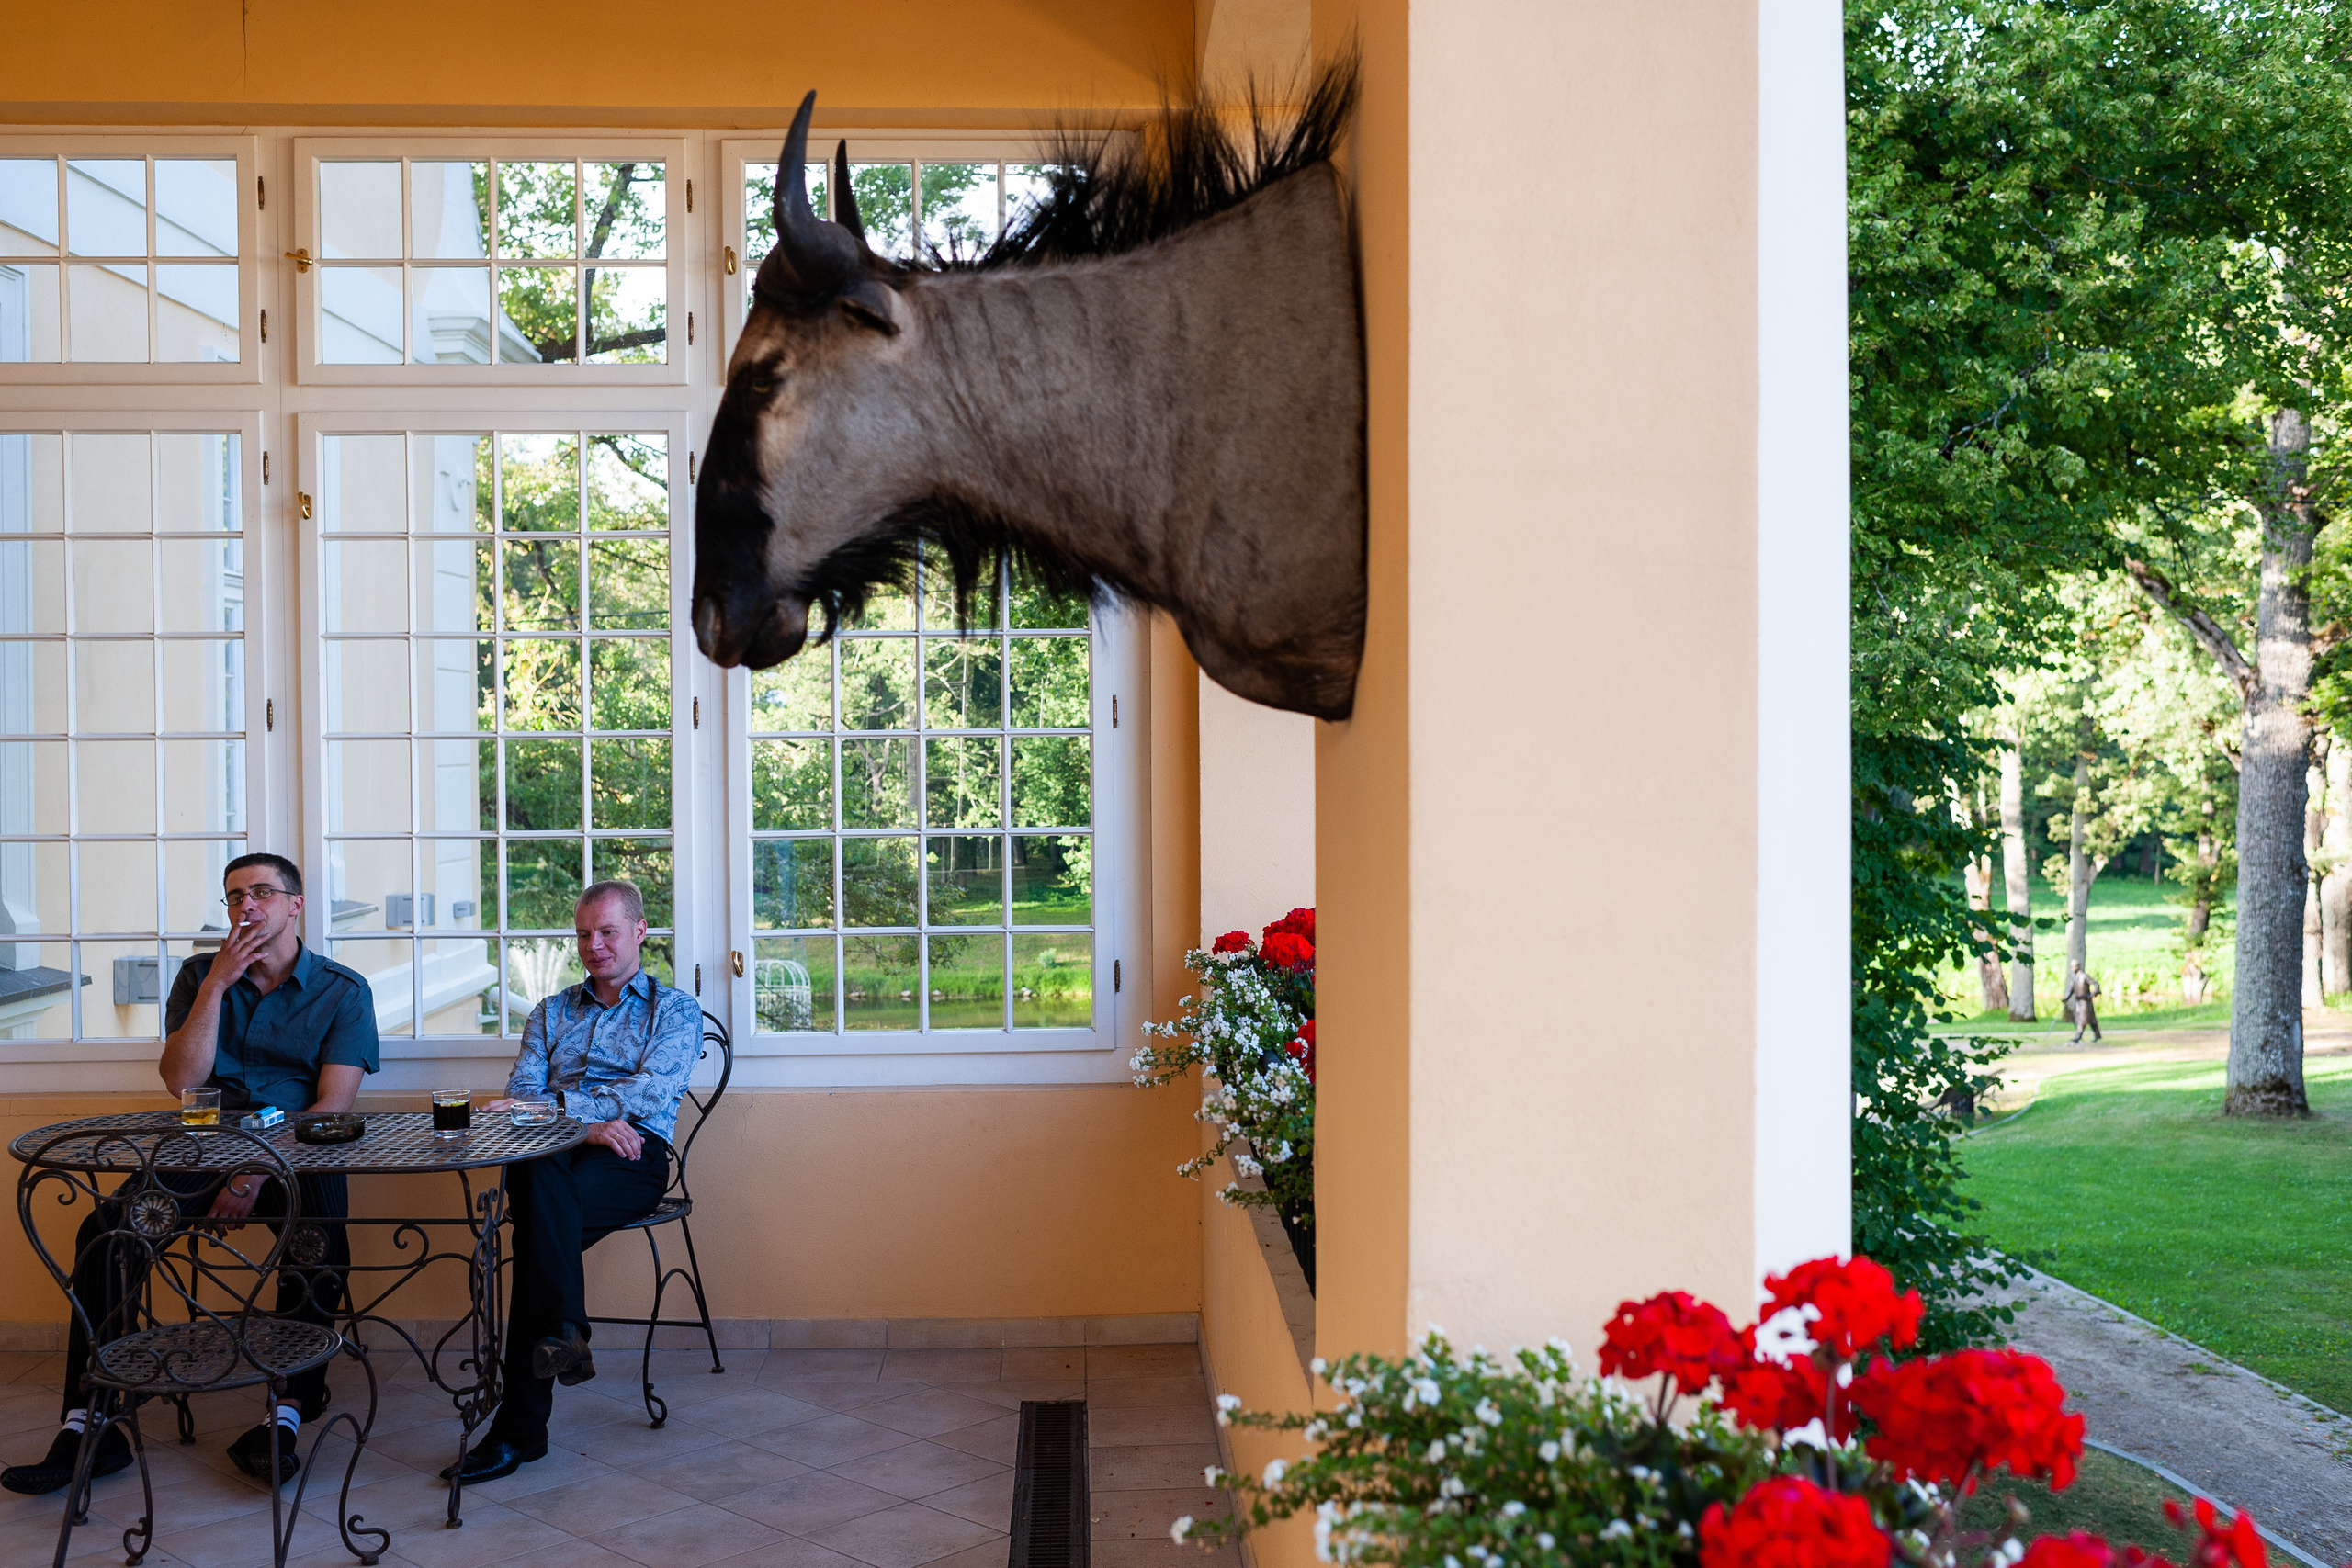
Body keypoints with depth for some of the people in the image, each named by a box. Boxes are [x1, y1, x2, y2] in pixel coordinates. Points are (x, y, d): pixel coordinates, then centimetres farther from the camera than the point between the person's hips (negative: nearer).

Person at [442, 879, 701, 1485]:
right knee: (539, 1175, -38)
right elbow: (520, 1097, 13)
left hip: (631, 1160, -3)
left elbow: (651, 1095, -2)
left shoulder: (675, 1009, 16)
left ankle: (521, 1425, -35)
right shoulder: (551, 1012, 28)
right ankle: (563, 1330, -46)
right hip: (550, 1155, 3)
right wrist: (587, 1122, -8)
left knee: (540, 1221, -34)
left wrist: (552, 1105, -10)